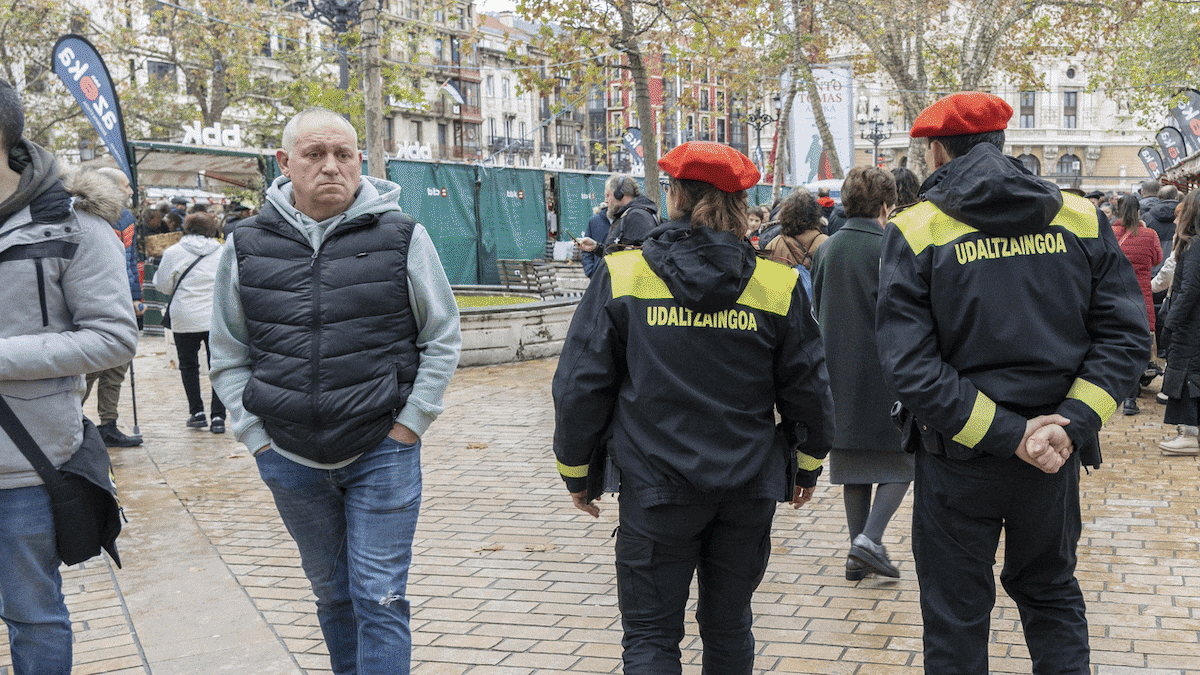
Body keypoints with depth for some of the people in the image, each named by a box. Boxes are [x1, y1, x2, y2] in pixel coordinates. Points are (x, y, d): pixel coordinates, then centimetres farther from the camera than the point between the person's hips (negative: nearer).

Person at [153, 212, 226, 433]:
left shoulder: (173, 253, -3)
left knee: (188, 365, 14)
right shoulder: (223, 253, 3)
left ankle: (197, 412, 13)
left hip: (186, 321, -1)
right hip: (218, 321, 1)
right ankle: (218, 416, -2)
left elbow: (163, 286, 3)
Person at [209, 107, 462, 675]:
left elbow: (443, 339, 3)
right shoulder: (248, 246, 2)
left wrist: (409, 424, -4)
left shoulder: (401, 237, -4)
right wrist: (257, 436, 1)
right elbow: (228, 357, 9)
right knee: (332, 592, 18)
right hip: (291, 459, 3)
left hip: (383, 455, -3)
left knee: (379, 599, -1)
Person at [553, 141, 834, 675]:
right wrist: (807, 465, 19)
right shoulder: (778, 285, -2)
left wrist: (576, 471, 8)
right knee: (729, 626, 18)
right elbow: (807, 387, 4)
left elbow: (580, 385, -5)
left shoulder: (620, 277, -7)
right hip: (750, 489, 3)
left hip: (655, 488, -2)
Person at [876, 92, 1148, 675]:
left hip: (957, 464, -3)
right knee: (1051, 595, 24)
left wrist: (1007, 433, -17)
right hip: (1055, 459, 3)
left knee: (956, 620, 11)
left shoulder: (915, 232, -10)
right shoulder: (1079, 219, 0)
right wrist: (1072, 423, -12)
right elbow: (1125, 337, -6)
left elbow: (910, 365, -18)